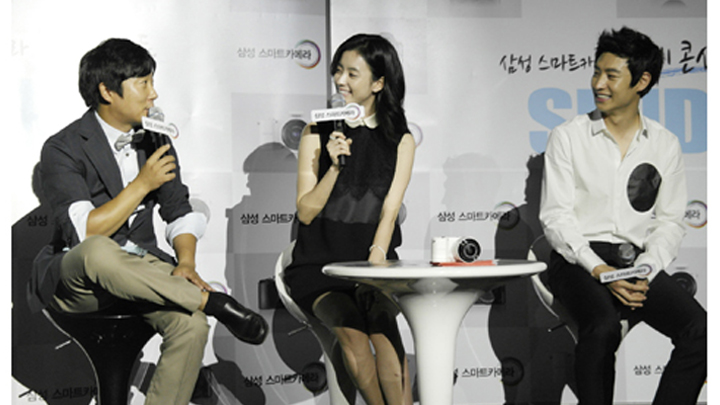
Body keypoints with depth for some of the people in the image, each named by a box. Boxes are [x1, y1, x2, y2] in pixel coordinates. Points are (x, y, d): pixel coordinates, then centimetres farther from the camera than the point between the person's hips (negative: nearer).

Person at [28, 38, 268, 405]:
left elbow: (180, 213, 13)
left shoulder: (154, 141, 10)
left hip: (140, 272, 5)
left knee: (192, 325, -27)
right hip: (73, 278, -4)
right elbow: (84, 233, -20)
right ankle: (212, 300, -28)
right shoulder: (62, 149, -10)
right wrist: (143, 184, -19)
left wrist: (185, 264, -7)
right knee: (99, 251, -41)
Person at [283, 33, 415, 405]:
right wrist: (335, 166, -14)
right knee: (350, 326, -28)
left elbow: (390, 210, -2)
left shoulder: (400, 141, 7)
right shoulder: (317, 133, 5)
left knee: (381, 319, -30)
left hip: (372, 265, 1)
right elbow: (306, 211, 0)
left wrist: (376, 259, -20)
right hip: (320, 266, 0)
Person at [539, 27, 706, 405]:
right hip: (578, 260, -3)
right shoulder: (568, 137, 4)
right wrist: (598, 269, -16)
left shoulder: (665, 145, 11)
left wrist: (645, 271, -9)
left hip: (638, 263, 3)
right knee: (603, 327, -34)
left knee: (700, 330, -23)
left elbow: (670, 221, 10)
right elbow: (556, 217, -2)